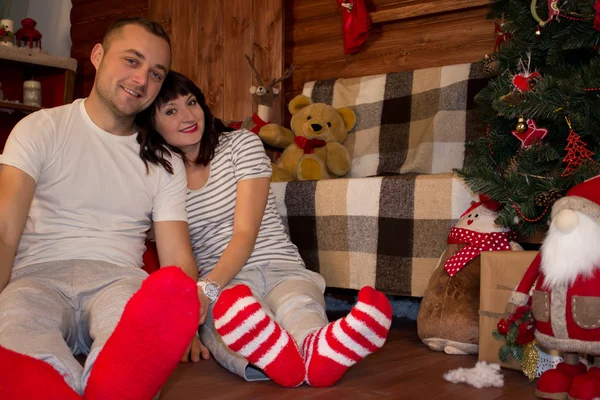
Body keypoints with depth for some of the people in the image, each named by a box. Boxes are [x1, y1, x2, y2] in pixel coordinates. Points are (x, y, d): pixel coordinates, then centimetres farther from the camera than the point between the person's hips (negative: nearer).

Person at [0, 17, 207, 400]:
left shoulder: (167, 163, 17)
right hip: (39, 275, -1)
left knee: (172, 289, -38)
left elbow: (178, 258, 8)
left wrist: (186, 309, -17)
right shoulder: (41, 130, 10)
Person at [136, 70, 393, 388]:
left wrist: (207, 287, -25)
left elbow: (245, 233, -6)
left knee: (298, 305, -38)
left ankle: (320, 349, -71)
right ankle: (272, 357, -72)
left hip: (283, 270, 1)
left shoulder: (241, 144, 6)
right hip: (224, 287, 0)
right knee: (234, 307, -39)